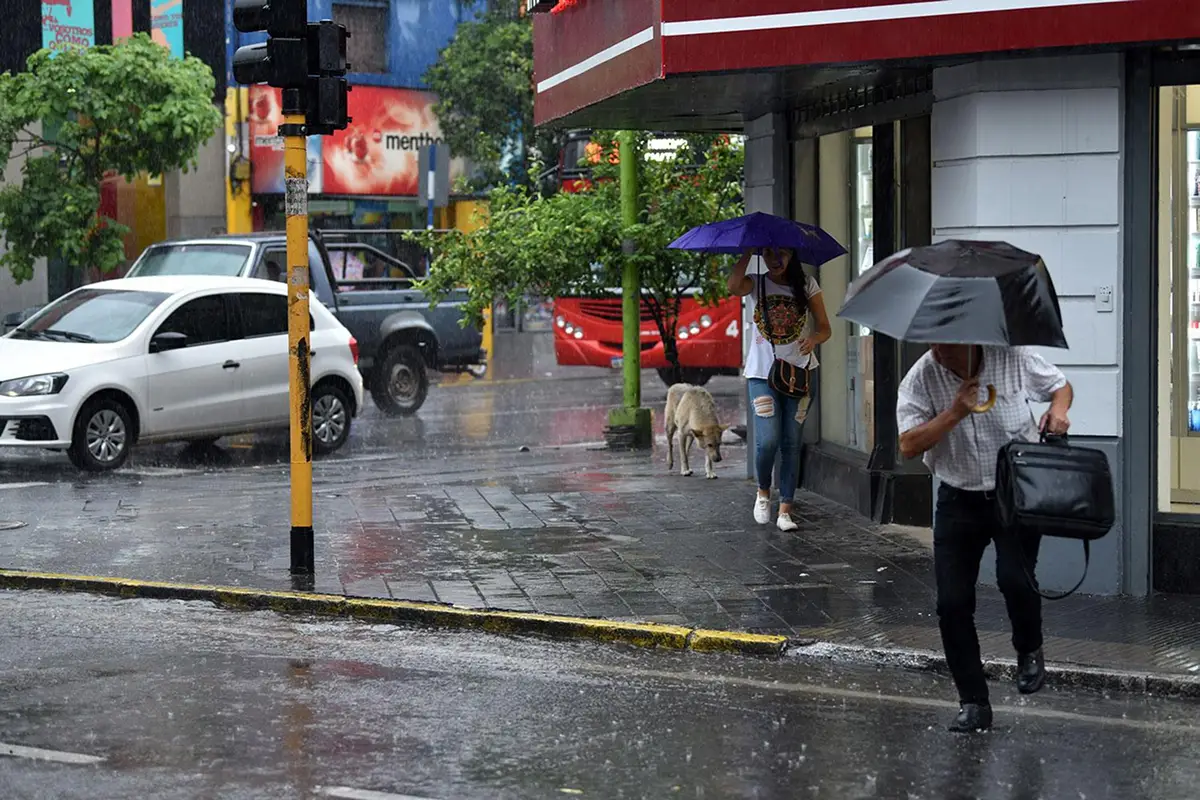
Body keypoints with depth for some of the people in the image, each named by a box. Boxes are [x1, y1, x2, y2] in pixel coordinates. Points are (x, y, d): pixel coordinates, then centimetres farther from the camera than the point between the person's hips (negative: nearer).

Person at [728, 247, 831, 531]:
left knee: (791, 443, 0)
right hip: (762, 372, -1)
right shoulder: (756, 285, 3)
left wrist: (814, 338, -19)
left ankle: (785, 510, 4)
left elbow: (825, 327, 3)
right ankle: (763, 492, 15)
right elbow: (733, 287, -22)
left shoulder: (806, 285, 5)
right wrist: (748, 252, -21)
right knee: (768, 440, -13)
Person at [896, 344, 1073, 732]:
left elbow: (1060, 384, 9)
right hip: (958, 499, 2)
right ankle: (973, 703, 12)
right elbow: (909, 446, -15)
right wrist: (955, 413, -24)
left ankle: (1030, 651, 12)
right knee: (952, 602, -2)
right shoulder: (921, 378, -9)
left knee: (1014, 578, -22)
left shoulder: (1013, 358, -9)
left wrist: (1058, 410, -13)